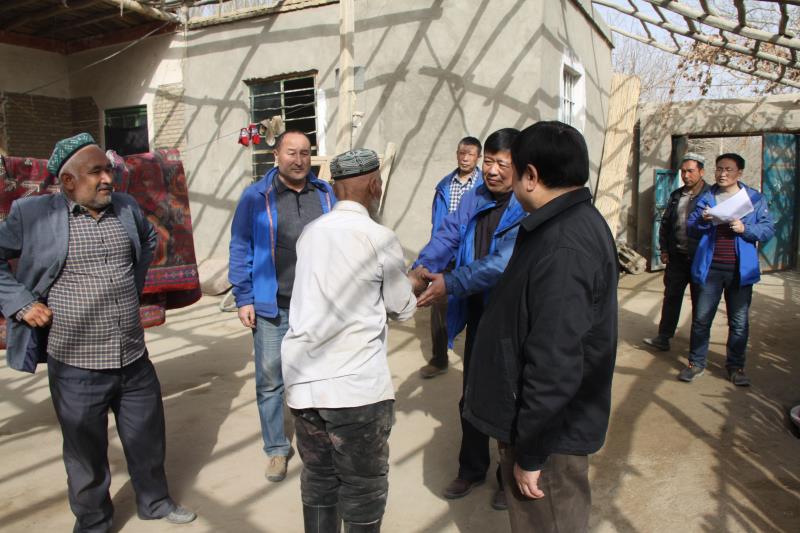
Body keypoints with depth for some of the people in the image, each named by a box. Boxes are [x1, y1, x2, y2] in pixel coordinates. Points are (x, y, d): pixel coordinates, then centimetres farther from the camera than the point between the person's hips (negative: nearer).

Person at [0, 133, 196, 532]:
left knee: (148, 439, 19)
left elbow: (149, 238, 23)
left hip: (134, 359, 4)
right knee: (86, 453, 14)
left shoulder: (125, 207, 3)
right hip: (76, 365, -3)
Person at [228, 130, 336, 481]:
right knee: (270, 382, 6)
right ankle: (276, 449, 24)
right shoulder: (256, 197, -2)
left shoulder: (325, 195, 6)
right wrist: (244, 299, -5)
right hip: (272, 307, -2)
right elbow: (241, 249, -1)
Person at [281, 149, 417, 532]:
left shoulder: (309, 233, 6)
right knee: (363, 488, 12)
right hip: (355, 384, -5)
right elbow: (404, 310, 3)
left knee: (318, 478, 20)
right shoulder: (379, 238, -7)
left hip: (303, 380, 5)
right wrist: (406, 296, 25)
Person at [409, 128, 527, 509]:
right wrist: (422, 266, -23)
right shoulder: (474, 198, 2)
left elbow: (503, 263, -28)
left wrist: (449, 284, -28)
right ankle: (472, 468, 40)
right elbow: (448, 234, -4)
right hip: (477, 314, 6)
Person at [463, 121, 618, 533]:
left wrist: (529, 453, -21)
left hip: (550, 434, -10)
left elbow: (555, 362, -30)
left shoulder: (564, 246, -28)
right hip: (557, 421, 10)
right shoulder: (580, 222, 7)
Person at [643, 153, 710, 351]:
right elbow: (665, 223, 15)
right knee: (671, 297, 8)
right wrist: (664, 249, 9)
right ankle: (663, 337, 14)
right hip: (676, 257, 5)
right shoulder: (676, 195, 9)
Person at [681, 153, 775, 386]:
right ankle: (696, 363, 17)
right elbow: (691, 230, 6)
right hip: (709, 268, 1)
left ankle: (735, 366, 22)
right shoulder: (706, 198, 8)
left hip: (740, 270, 0)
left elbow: (768, 230, -1)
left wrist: (744, 229, -17)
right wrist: (703, 221, -14)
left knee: (739, 322, 8)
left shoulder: (755, 199, 4)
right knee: (701, 319, 5)